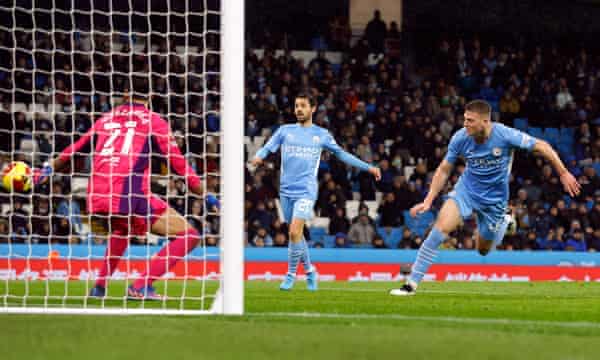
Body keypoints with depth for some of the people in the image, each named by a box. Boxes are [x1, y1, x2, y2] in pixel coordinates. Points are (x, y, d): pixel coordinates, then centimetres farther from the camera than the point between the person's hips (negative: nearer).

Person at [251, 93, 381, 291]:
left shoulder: (322, 134, 7)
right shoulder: (285, 131, 9)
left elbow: (342, 154, 16)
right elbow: (267, 148, 1)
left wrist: (368, 167, 14)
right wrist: (258, 157, -23)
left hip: (306, 190, -3)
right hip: (286, 190, 3)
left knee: (295, 231, -17)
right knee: (295, 234, 8)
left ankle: (291, 274, -5)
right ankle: (309, 269, 28)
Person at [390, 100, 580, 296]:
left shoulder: (505, 135, -24)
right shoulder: (460, 138, -16)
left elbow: (541, 146, -13)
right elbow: (444, 170, -2)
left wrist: (563, 173, -11)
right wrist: (428, 201, -8)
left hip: (494, 197, -1)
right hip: (466, 189, 1)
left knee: (484, 250, 9)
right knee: (441, 227, -23)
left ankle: (504, 222, 44)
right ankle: (412, 283, -18)